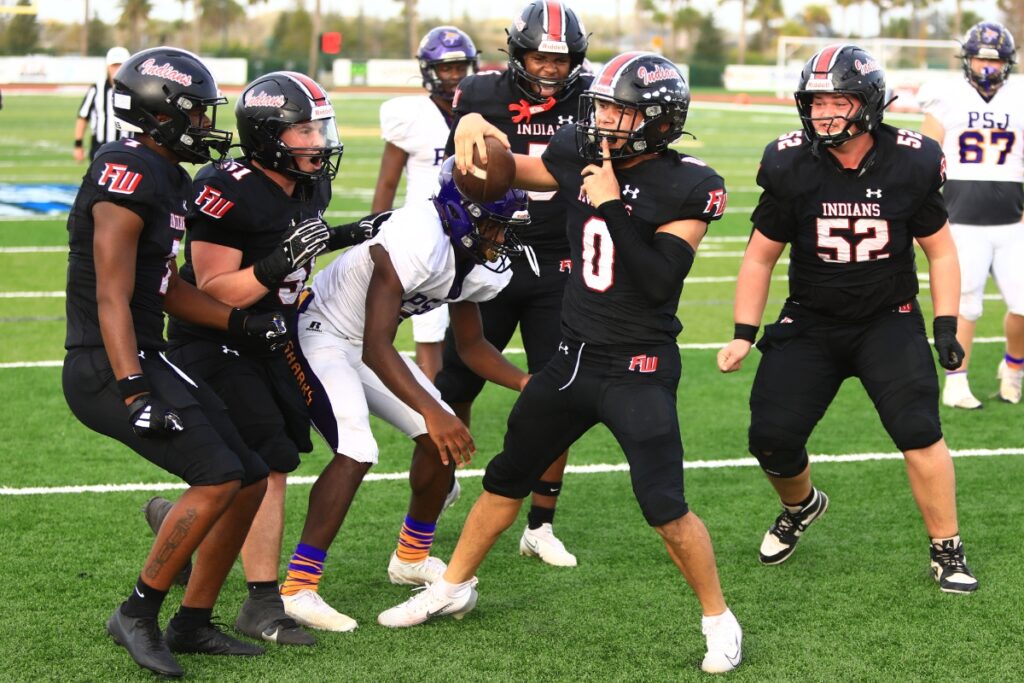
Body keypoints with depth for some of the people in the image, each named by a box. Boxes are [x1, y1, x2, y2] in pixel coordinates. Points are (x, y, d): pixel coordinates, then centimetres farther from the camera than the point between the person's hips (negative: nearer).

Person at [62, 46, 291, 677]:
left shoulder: (169, 179, 14)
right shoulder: (129, 177, -18)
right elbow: (112, 298, -22)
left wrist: (239, 320, 9)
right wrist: (133, 390, -29)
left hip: (147, 361, 10)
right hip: (108, 368, -10)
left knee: (250, 479, 9)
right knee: (218, 477, -19)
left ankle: (193, 623, 18)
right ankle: (139, 614, -7)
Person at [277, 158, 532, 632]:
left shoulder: (482, 266, -5)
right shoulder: (416, 241, -34)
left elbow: (470, 345, 12)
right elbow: (376, 348, -37)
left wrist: (526, 383, -3)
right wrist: (432, 412, -44)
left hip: (368, 344, 9)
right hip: (320, 337, -9)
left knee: (441, 438, 6)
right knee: (356, 452, -24)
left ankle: (412, 558, 26)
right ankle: (298, 589, -21)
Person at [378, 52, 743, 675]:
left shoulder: (686, 188, -16)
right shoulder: (582, 156, -1)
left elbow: (660, 280, -25)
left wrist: (611, 206, -26)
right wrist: (475, 126, -5)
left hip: (639, 369, -6)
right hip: (574, 358, 6)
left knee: (665, 507, -12)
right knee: (507, 477, 18)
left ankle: (720, 621, 7)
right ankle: (454, 588, 37)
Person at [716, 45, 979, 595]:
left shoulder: (911, 163, -12)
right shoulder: (790, 166, -12)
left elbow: (940, 251, 1)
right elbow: (760, 257, 0)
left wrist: (947, 326, -8)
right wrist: (743, 334, -6)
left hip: (888, 320, -1)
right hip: (811, 322, 1)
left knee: (919, 430, -19)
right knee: (771, 437, -7)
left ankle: (947, 550, -2)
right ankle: (801, 506, 29)